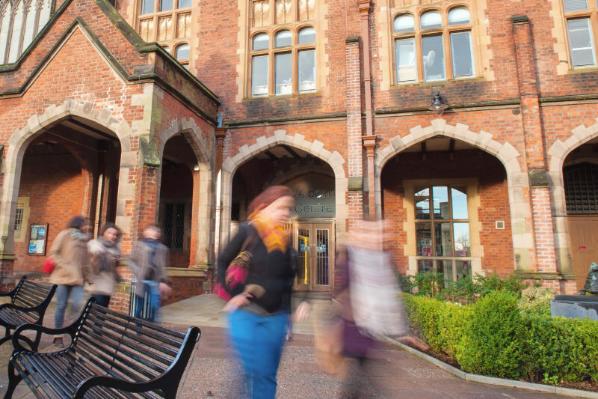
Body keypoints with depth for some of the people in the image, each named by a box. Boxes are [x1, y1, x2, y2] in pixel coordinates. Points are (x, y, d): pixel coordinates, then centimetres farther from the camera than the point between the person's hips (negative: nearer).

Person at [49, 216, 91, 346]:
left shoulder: (85, 239, 13)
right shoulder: (65, 234, 0)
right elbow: (53, 253, -4)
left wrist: (87, 276, 10)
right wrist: (65, 267, -14)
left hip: (78, 278, 3)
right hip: (63, 276, -3)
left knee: (76, 305, -8)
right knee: (61, 306, 2)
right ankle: (58, 336, 15)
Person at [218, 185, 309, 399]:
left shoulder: (288, 240, 4)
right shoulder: (247, 231, -9)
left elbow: (292, 277, 13)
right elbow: (223, 262, -3)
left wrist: (302, 301, -2)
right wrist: (231, 295, -10)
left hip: (276, 318, 4)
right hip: (246, 314, -4)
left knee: (268, 375, 14)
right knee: (255, 372, -1)